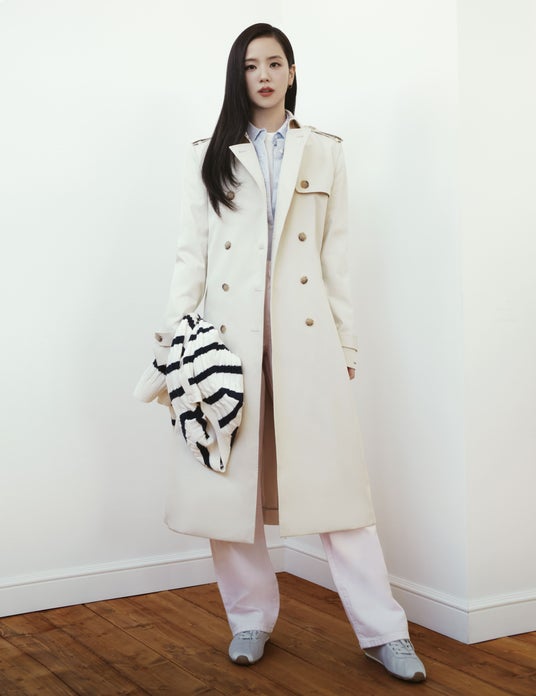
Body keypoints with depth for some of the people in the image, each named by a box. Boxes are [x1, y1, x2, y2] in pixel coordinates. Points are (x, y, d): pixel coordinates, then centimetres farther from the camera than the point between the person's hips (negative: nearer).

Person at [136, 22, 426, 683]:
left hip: (304, 331, 0)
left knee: (333, 475, -3)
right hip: (227, 333, 1)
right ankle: (251, 618, 19)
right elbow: (191, 252, 7)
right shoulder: (210, 157, 12)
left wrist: (346, 340, 6)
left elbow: (335, 254, 10)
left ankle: (382, 631, 4)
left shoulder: (322, 153, 14)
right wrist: (176, 329, -3)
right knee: (231, 475, 3)